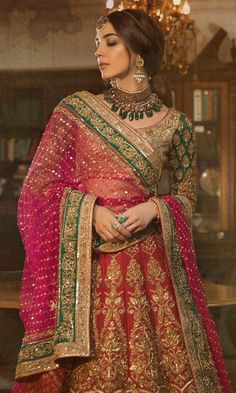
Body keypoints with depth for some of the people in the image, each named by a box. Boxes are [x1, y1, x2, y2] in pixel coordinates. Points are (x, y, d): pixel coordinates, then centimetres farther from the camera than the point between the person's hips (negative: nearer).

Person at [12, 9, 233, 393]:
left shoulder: (174, 125, 4)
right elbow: (38, 186, 3)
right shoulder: (75, 109, 4)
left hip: (148, 267, 0)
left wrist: (152, 209, -10)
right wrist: (90, 211, -12)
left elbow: (186, 197, 11)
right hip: (83, 265, 0)